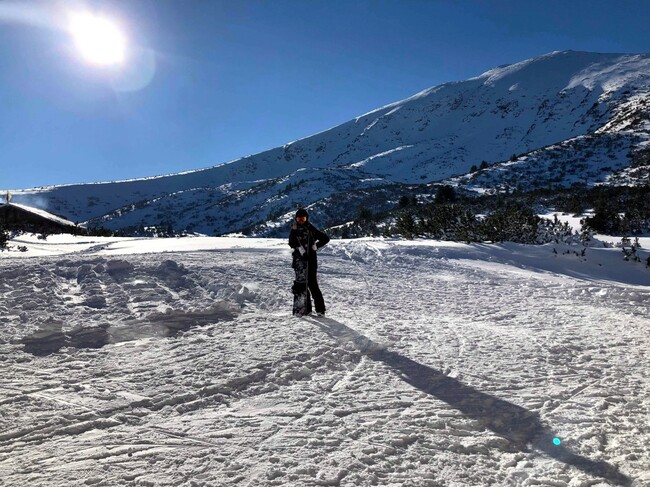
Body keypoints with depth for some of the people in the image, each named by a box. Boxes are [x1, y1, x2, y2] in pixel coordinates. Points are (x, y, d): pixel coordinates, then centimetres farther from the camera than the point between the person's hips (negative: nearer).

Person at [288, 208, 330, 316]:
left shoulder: (311, 229, 4)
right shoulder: (294, 230, 11)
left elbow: (326, 238, 6)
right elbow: (291, 243, -3)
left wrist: (316, 246, -3)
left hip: (310, 259, -3)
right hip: (299, 259, 4)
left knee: (312, 284, -7)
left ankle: (320, 308, -1)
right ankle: (306, 308, 11)